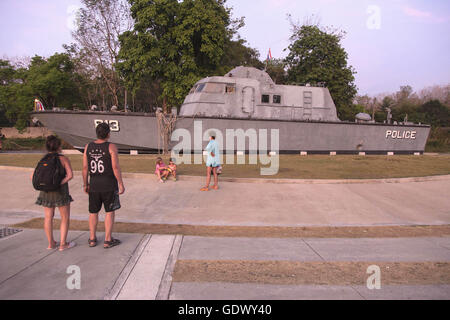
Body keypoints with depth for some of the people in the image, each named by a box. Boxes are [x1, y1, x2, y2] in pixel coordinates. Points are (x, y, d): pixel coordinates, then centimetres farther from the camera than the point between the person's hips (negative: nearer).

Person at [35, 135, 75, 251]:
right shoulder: (63, 159, -7)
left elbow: (33, 177, 1)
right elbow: (70, 175, -19)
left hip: (46, 192, 5)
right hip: (61, 192, -4)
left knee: (48, 217, 13)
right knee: (65, 217, 7)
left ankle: (51, 243, 20)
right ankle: (63, 244, 6)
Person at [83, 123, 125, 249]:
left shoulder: (88, 147, 1)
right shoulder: (111, 147, -11)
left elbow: (85, 167, 2)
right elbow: (116, 167, -16)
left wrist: (85, 184, 11)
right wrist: (121, 184, -9)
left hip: (94, 185, 4)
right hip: (109, 185, -4)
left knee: (93, 212, 15)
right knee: (110, 212, 6)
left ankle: (92, 239, 23)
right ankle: (108, 240, 9)